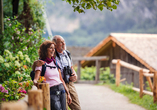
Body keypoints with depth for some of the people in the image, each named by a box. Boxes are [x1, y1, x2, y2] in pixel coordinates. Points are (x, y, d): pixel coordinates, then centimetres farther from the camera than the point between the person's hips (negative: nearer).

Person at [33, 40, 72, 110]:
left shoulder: (55, 62, 16)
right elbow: (36, 78, -14)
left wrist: (68, 94, 17)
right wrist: (35, 82, -38)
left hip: (61, 90, 6)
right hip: (51, 92, -6)